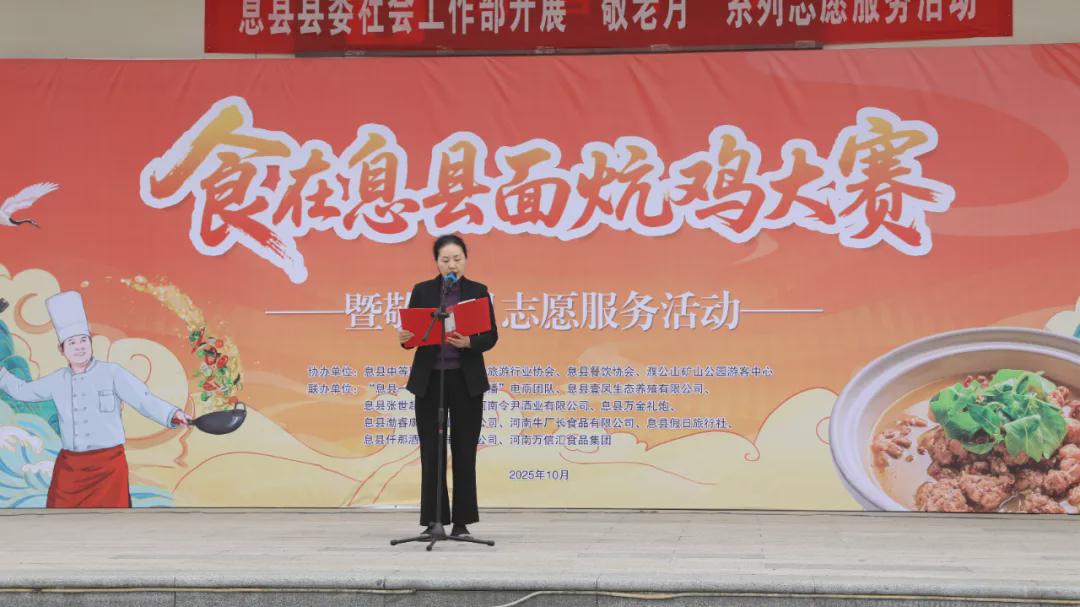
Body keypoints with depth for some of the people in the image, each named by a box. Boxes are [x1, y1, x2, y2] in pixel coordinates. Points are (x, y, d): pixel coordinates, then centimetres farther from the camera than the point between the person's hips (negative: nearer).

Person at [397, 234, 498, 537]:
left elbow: (491, 336, -1)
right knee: (431, 451, 1)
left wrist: (469, 342, -21)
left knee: (464, 452, 2)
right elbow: (412, 332, 4)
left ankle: (461, 521, 9)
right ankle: (433, 520, 7)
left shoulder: (478, 291, 3)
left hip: (466, 381, 0)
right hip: (429, 380, 1)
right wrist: (404, 337, -19)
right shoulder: (422, 291, 5)